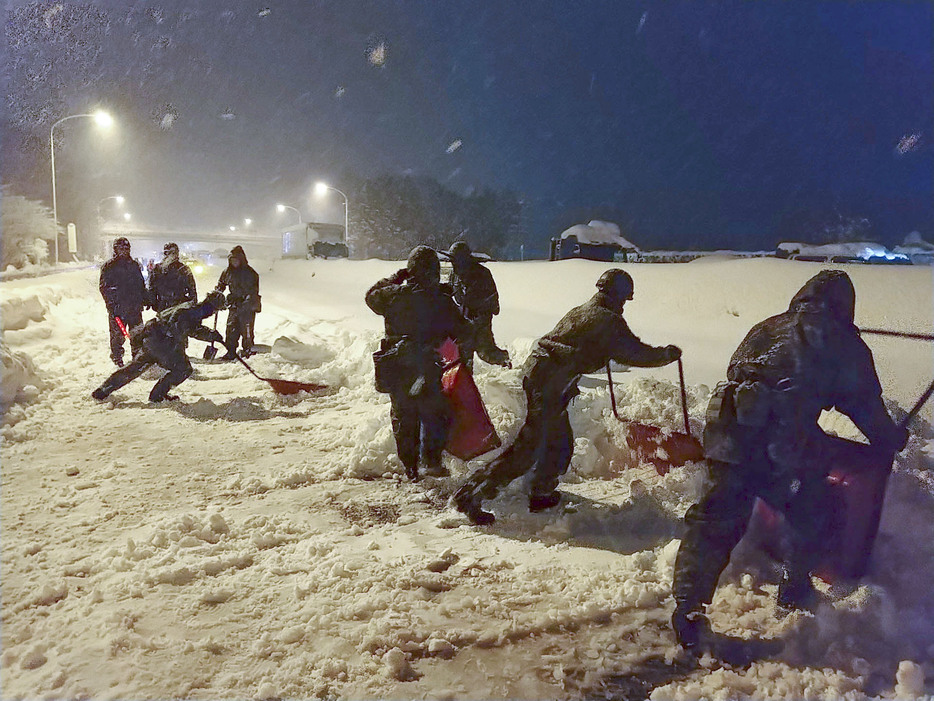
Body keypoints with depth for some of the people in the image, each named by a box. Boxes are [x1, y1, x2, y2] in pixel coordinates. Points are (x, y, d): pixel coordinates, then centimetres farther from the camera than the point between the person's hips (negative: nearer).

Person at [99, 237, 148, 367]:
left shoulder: (134, 265, 15)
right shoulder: (108, 267, -1)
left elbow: (141, 284, 24)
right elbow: (104, 288, -5)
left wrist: (145, 299, 16)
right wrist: (112, 305, -14)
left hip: (135, 307, 4)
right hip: (118, 308, -4)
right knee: (117, 334, -1)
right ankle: (117, 358, 11)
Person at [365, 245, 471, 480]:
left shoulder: (393, 295, -5)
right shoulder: (443, 302, -9)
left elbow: (372, 296, 18)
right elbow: (463, 332, 0)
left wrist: (396, 278, 22)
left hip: (395, 371, 3)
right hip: (426, 371, -3)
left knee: (403, 418, 16)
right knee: (435, 415, 14)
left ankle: (410, 467, 22)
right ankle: (431, 460, 3)